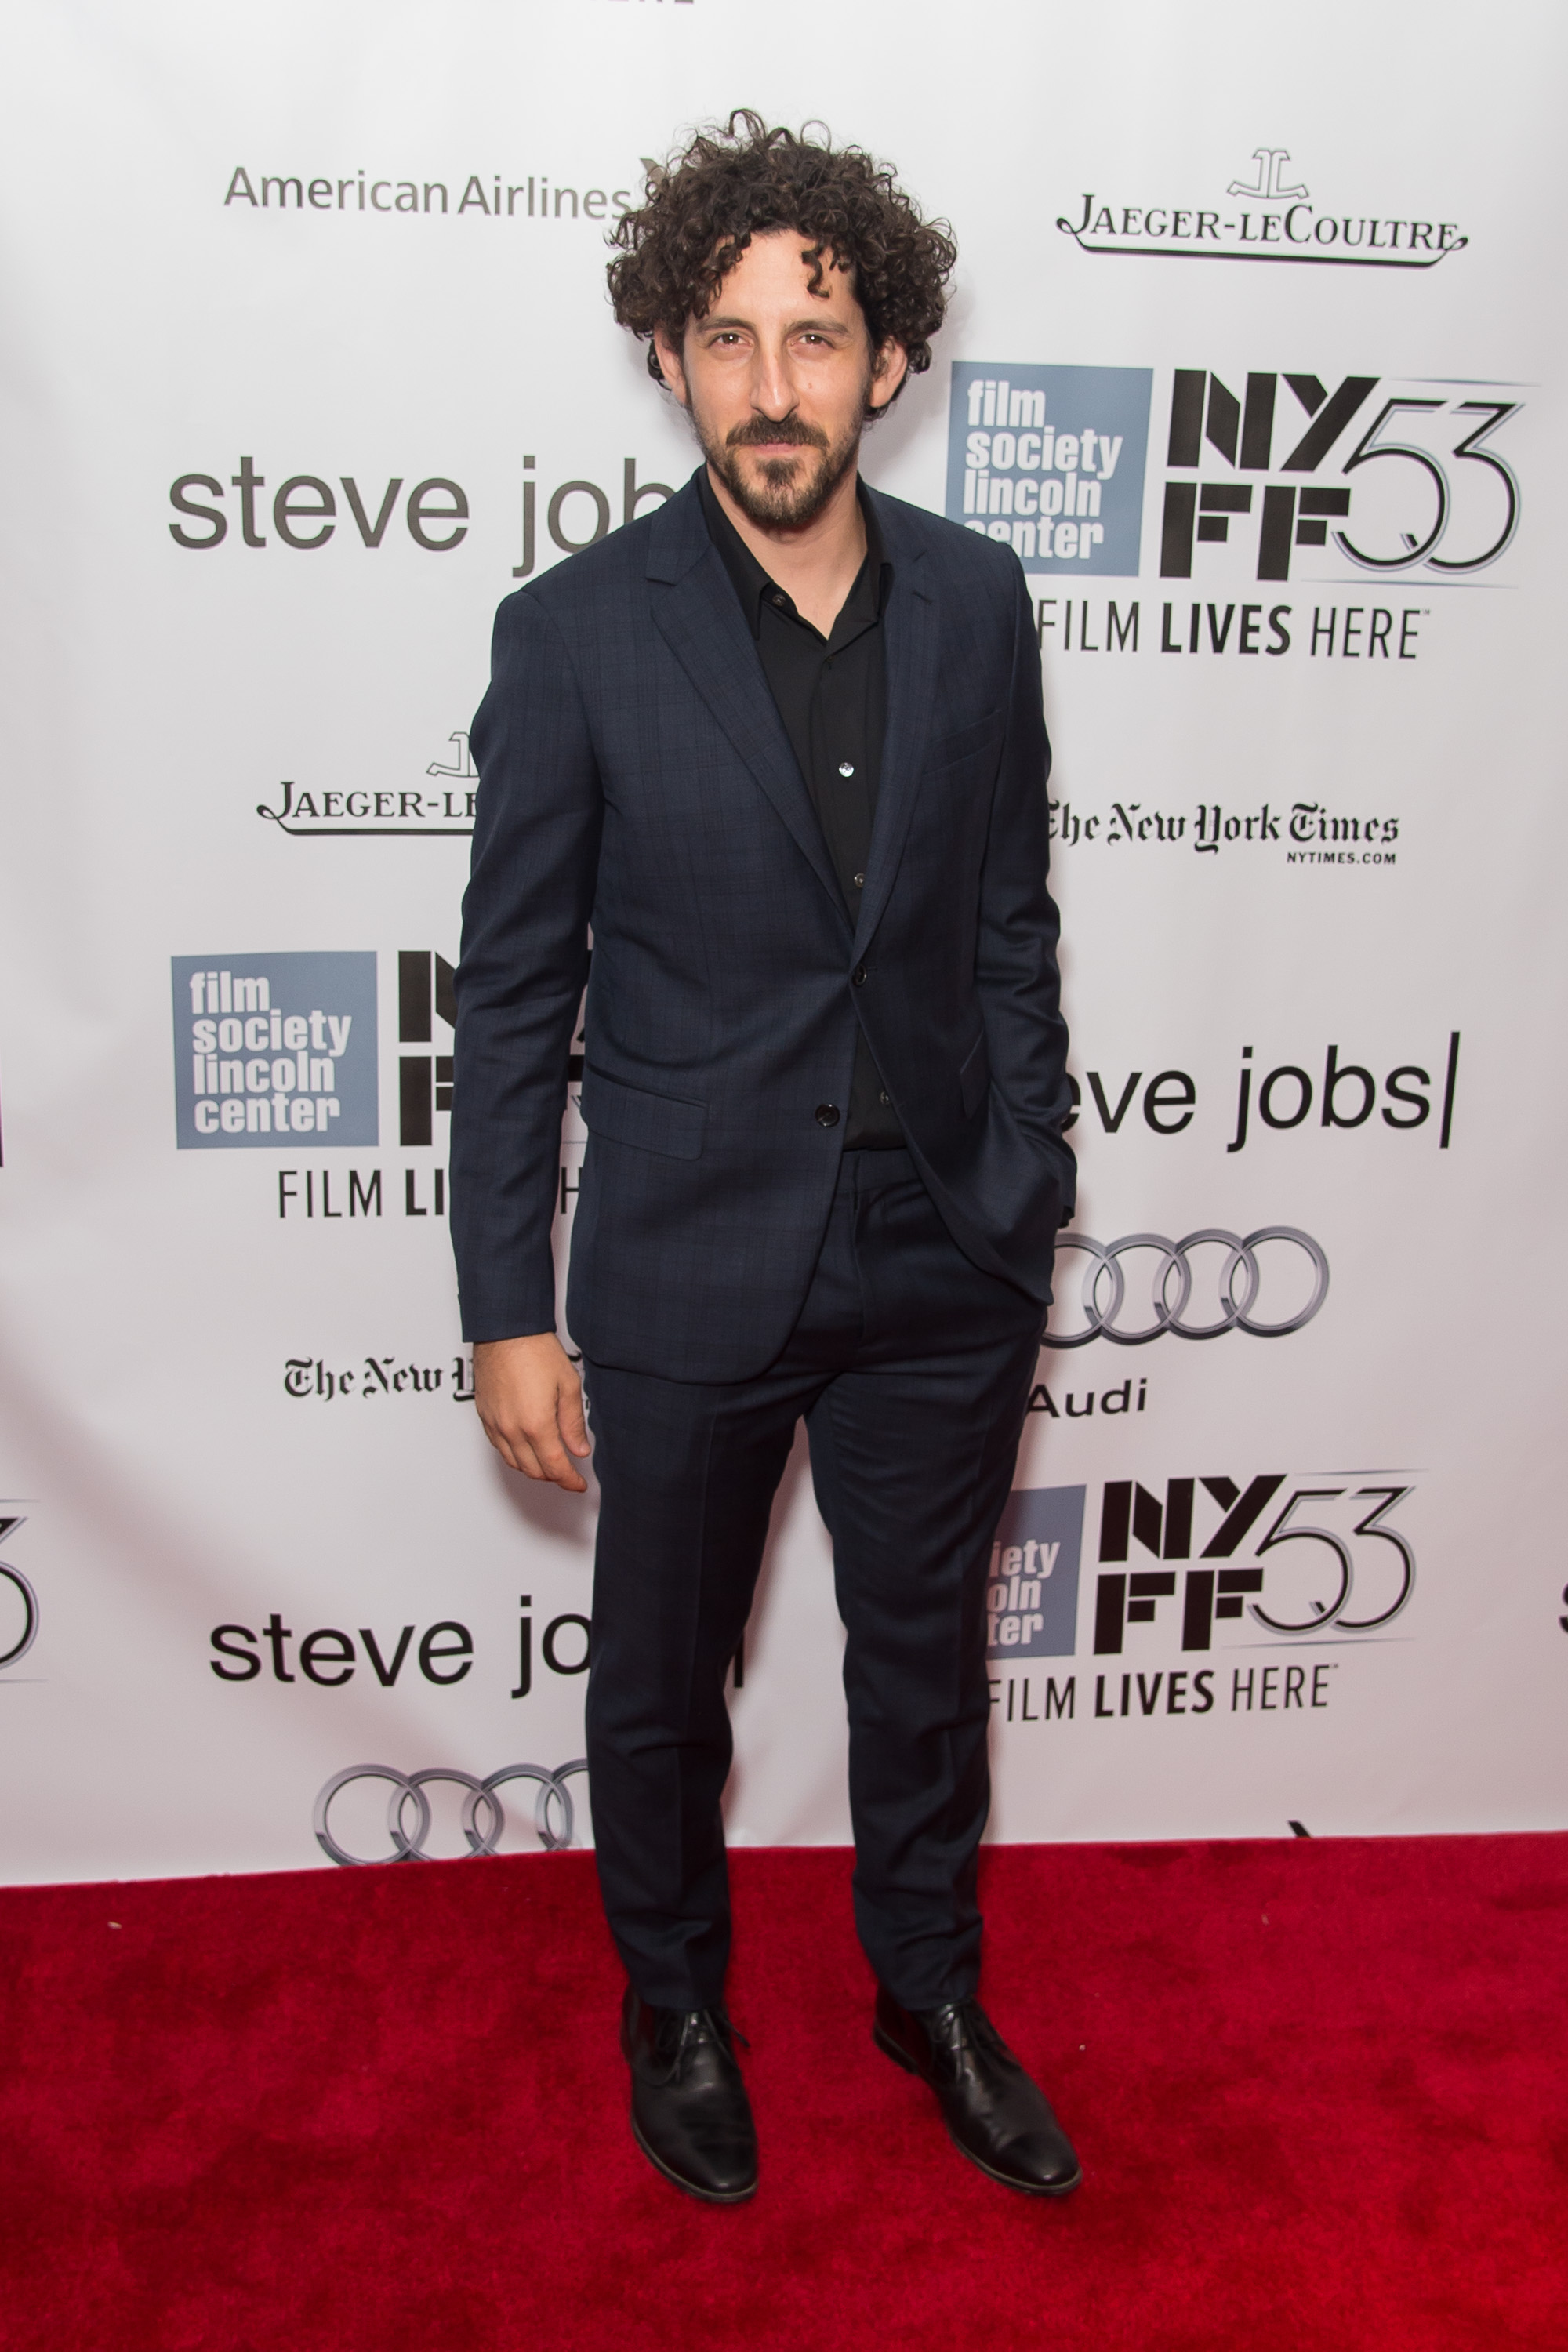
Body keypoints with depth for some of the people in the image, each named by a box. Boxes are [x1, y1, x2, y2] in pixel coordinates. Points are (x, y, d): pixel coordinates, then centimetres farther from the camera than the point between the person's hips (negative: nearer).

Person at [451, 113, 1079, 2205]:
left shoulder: (976, 600, -1)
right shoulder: (576, 635, -10)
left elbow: (1010, 929, 6)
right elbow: (516, 994, -7)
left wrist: (1029, 1204, 6)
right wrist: (508, 1309, -7)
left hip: (943, 1266, 3)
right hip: (690, 1270, -2)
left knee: (927, 1659, 19)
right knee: (661, 1683, 16)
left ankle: (932, 1994, 45)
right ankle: (675, 2006, 44)